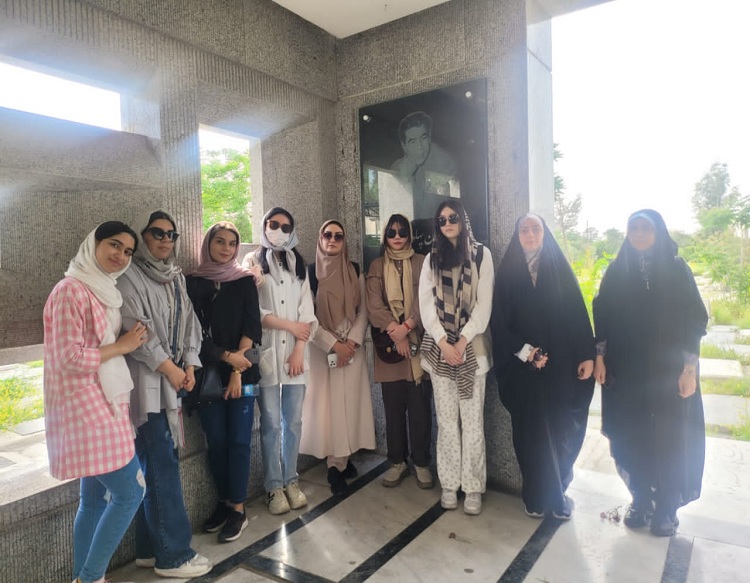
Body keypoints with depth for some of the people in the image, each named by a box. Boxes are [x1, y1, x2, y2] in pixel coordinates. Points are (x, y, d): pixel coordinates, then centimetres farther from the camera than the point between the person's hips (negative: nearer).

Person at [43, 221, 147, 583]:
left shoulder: (104, 291, 14)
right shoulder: (72, 290, -14)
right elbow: (69, 358, -20)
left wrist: (132, 342, 6)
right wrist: (122, 346, -12)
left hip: (103, 404, 9)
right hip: (86, 406, -9)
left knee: (95, 499, 14)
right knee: (130, 491, -5)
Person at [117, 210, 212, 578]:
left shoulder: (176, 277, 16)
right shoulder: (130, 277, -7)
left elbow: (189, 321, 13)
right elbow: (135, 328, -15)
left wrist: (189, 364, 1)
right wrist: (168, 367, -13)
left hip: (172, 379, 7)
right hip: (146, 381, -7)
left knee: (155, 464, 12)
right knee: (162, 466, -4)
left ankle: (151, 548, 22)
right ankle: (173, 555, 6)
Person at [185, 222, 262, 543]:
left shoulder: (244, 281, 4)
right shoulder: (193, 282, 5)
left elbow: (251, 326, -2)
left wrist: (237, 368, -11)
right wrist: (226, 357, -11)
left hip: (241, 373, -1)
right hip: (207, 372, 1)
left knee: (238, 441, 1)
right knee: (216, 441, 8)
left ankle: (238, 508, 14)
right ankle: (224, 501, 25)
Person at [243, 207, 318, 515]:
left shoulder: (298, 264, 13)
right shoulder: (253, 261, 3)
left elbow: (307, 310, 4)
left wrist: (299, 348, -6)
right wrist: (289, 325, -7)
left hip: (296, 352, 3)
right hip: (266, 352, -3)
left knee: (293, 421, 8)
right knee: (271, 423, 2)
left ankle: (291, 481, 23)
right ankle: (274, 486, 16)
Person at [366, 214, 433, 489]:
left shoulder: (421, 263, 6)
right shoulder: (377, 266, 10)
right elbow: (374, 305, -1)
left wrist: (406, 327, -14)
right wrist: (394, 331, -12)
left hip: (418, 343, -1)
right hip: (389, 344, 1)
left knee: (420, 406, 1)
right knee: (394, 406, 7)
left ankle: (421, 462, 15)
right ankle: (397, 461, 21)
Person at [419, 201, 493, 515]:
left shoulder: (481, 254, 4)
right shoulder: (432, 258, 11)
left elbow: (484, 303, -2)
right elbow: (426, 304, 3)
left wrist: (462, 341, -10)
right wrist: (443, 342, -8)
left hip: (472, 347, -2)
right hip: (439, 348, 2)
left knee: (472, 421, 0)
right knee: (446, 421, 6)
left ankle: (473, 487, 12)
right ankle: (449, 484, 17)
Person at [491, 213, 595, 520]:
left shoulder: (560, 268, 5)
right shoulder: (507, 272, 3)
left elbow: (577, 314, 1)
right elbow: (500, 321, -2)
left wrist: (586, 355, -7)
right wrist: (526, 352, -12)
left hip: (560, 365, 1)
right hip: (522, 367, 0)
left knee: (561, 430, 6)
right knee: (531, 431, 6)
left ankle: (557, 492, 24)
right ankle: (537, 496, 21)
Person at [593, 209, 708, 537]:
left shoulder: (677, 270, -1)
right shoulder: (616, 271, 4)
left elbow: (694, 322, -3)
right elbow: (602, 318, 5)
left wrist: (689, 369, -8)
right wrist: (599, 357, -1)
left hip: (667, 370, -1)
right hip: (625, 370, 2)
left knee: (668, 439, 6)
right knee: (630, 438, 8)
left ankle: (666, 509, 23)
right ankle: (640, 501, 26)